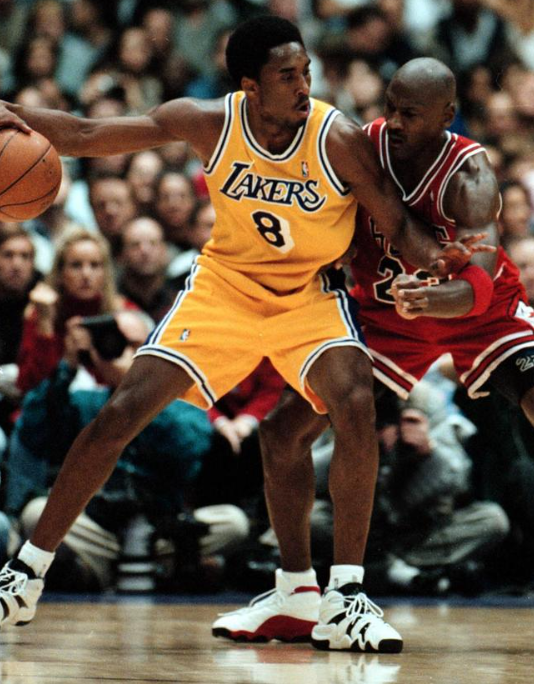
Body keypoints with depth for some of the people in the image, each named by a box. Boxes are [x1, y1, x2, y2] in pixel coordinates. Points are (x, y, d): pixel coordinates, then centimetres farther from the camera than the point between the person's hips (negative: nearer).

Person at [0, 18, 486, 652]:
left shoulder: (338, 138, -22)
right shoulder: (209, 124, -18)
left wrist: (433, 256, -39)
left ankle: (344, 597, -18)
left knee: (356, 406, -28)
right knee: (120, 414, -6)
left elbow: (399, 226, -16)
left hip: (309, 292, -1)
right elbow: (86, 135, -12)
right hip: (225, 284, 1)